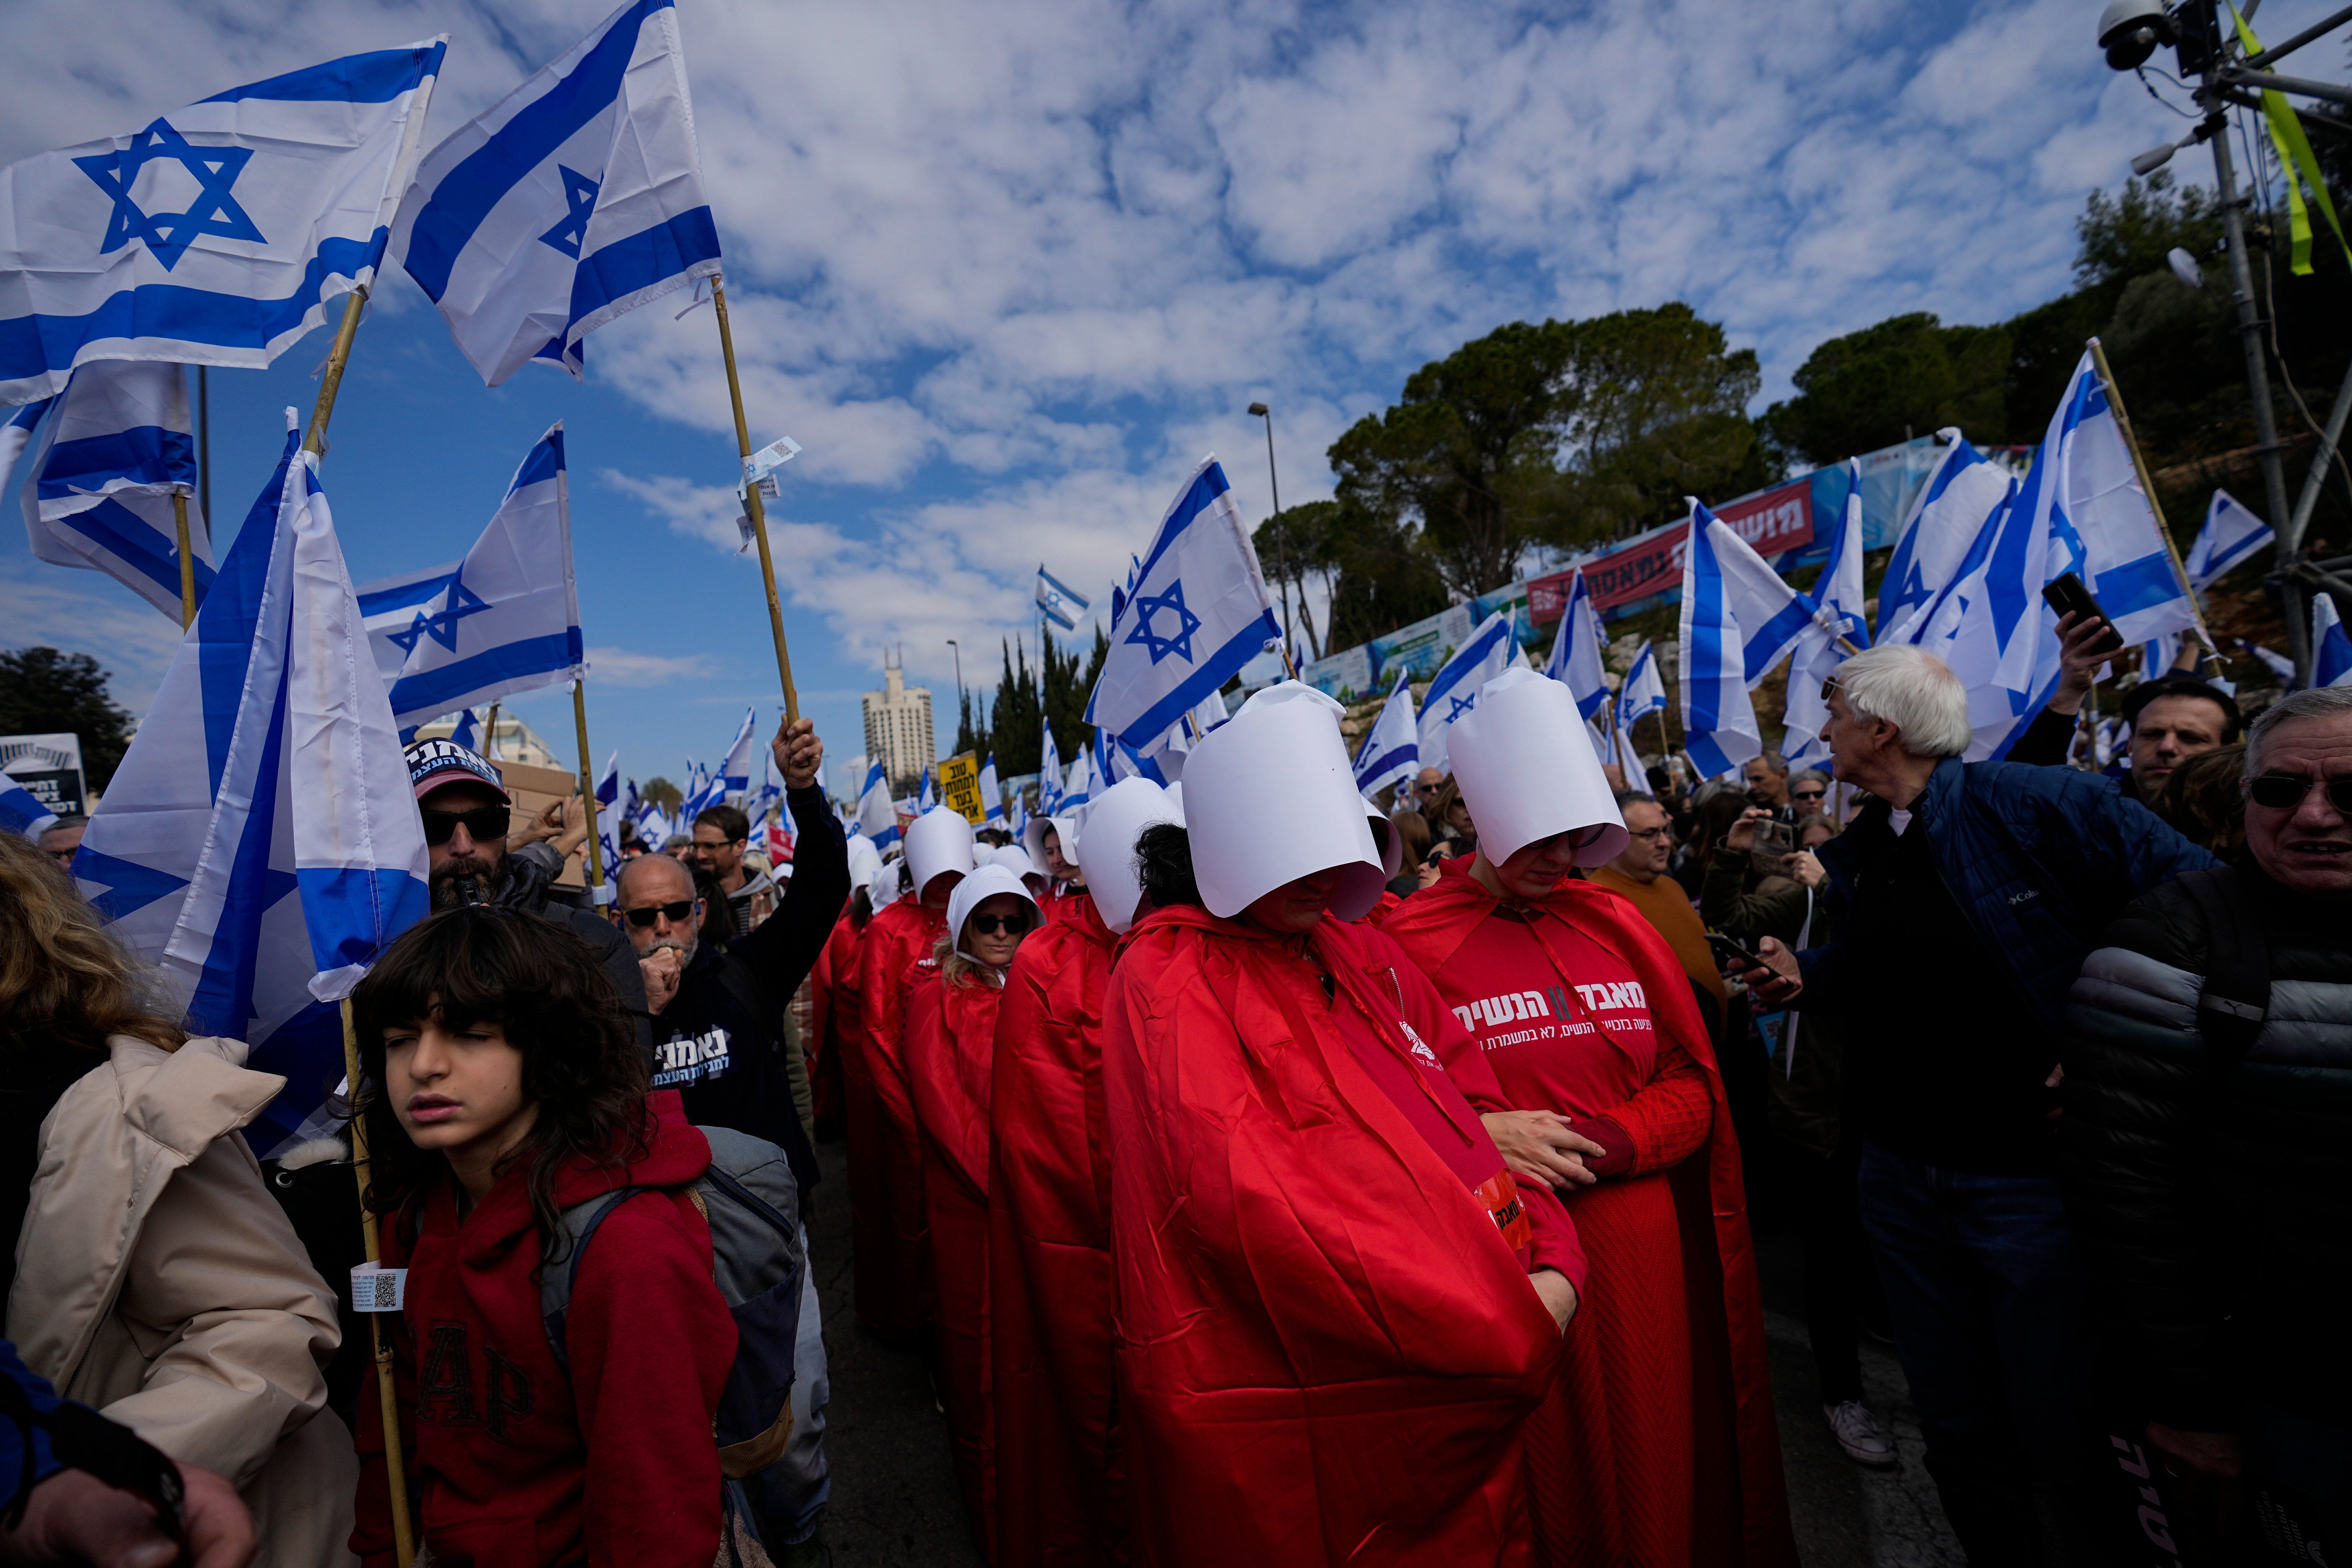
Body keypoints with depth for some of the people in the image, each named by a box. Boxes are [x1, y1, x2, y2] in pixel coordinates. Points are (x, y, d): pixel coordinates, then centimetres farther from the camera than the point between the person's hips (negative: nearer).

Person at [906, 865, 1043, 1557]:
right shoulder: (937, 995, -2)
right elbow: (940, 1100, -8)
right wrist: (998, 1175, -16)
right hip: (970, 1197, -3)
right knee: (983, 1349, 7)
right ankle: (995, 1524, 25)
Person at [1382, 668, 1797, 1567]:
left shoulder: (1617, 924, 5)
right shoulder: (1409, 941, -9)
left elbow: (1691, 1087, 6)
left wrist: (1606, 1141, -10)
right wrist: (1478, 1134, -21)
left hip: (1642, 1253, 4)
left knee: (1654, 1464, 19)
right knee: (1543, 1480, 13)